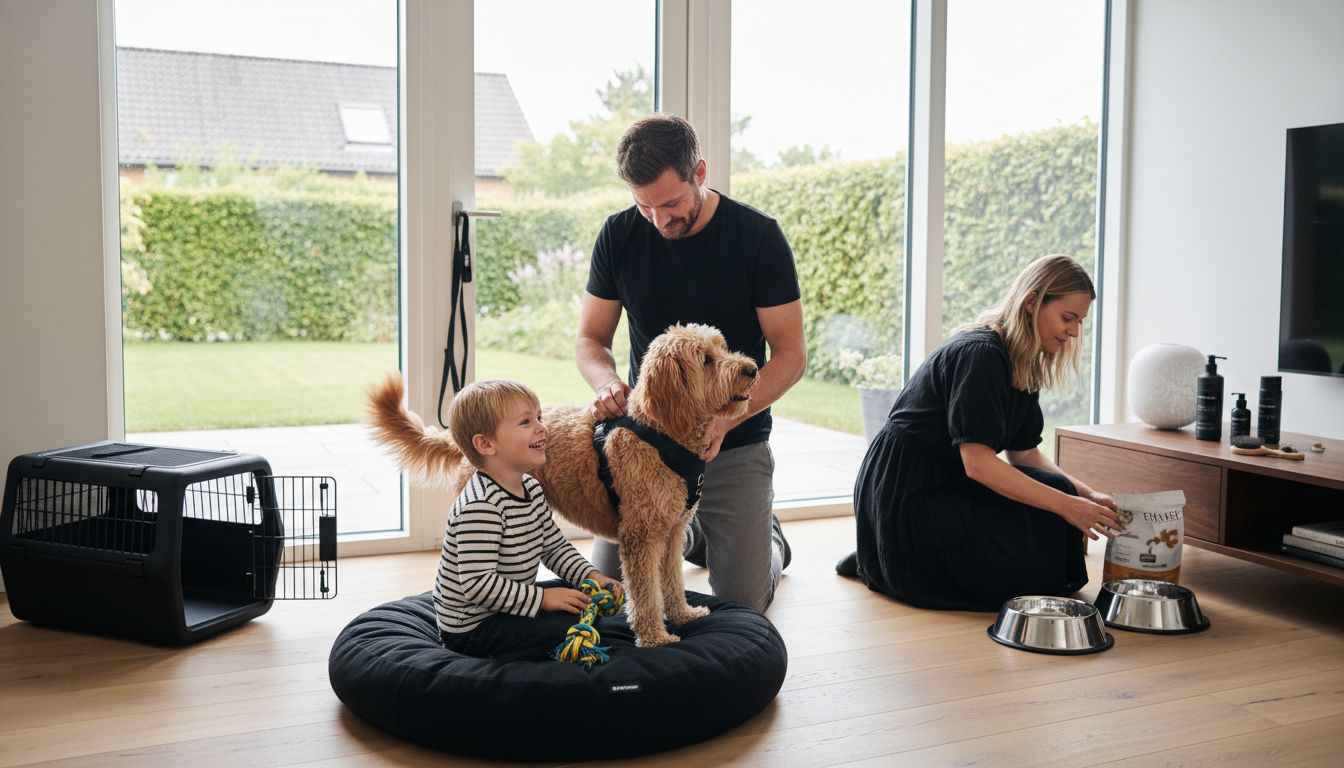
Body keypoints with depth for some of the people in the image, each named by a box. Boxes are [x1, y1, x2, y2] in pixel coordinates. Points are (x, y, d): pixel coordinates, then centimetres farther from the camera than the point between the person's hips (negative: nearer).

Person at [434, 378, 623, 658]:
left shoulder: (529, 487, 4)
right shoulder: (481, 506, -28)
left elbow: (554, 546, 14)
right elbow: (476, 583, -32)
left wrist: (591, 575, -2)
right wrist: (541, 598, -27)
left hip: (506, 602, 10)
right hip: (471, 626, -10)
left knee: (588, 605, 15)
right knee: (575, 627, -19)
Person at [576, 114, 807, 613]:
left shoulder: (758, 236, -13)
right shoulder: (619, 236, -5)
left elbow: (790, 355, -12)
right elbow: (591, 339, 3)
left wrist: (724, 421, -27)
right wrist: (607, 384, -21)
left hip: (735, 445, -2)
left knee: (742, 604, -5)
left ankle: (765, 535, 30)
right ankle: (689, 534, 32)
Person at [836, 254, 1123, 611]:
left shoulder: (1024, 365, 9)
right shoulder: (978, 353, -21)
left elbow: (1024, 453, 12)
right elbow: (977, 463, -26)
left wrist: (1086, 495, -2)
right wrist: (1067, 505, -25)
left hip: (949, 482, 10)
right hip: (905, 495, -10)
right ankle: (894, 567, -3)